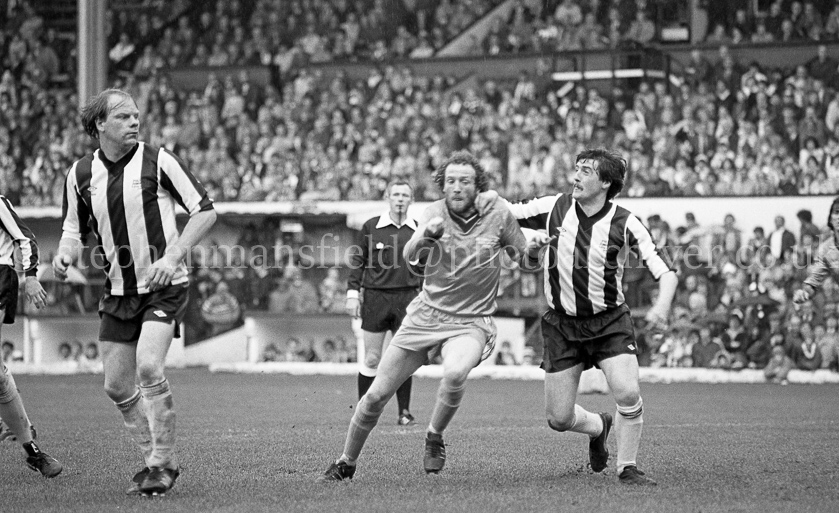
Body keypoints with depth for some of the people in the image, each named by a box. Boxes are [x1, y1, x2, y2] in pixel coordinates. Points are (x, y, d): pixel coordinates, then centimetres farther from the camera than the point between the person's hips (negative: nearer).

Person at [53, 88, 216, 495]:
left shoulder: (158, 161, -9)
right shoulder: (80, 174, 3)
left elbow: (205, 210, -6)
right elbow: (75, 229, 15)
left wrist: (172, 255, -17)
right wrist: (66, 253, -8)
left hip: (163, 286, -5)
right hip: (118, 291, 5)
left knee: (148, 368, -22)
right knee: (117, 386, 4)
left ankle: (163, 463, -9)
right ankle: (155, 460, 23)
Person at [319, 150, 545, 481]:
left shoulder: (498, 216, -3)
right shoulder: (436, 213, -2)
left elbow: (523, 258, 10)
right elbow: (410, 256, -16)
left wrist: (533, 248, -14)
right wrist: (425, 235, -38)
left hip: (470, 323, -2)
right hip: (425, 315, 2)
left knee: (455, 373, -35)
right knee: (377, 394, 1)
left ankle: (434, 438, -8)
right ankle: (346, 464, 21)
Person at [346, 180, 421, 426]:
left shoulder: (417, 230, 7)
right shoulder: (371, 227, 1)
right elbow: (357, 262, 5)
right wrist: (353, 293, -2)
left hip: (407, 297, 2)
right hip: (376, 297, -2)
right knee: (372, 359, 0)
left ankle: (404, 412, 9)